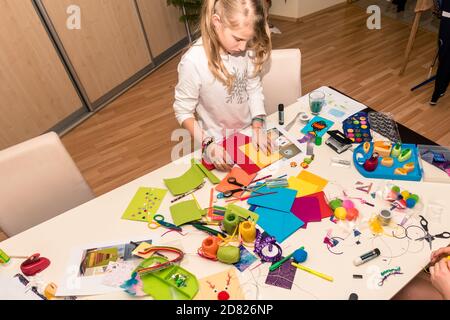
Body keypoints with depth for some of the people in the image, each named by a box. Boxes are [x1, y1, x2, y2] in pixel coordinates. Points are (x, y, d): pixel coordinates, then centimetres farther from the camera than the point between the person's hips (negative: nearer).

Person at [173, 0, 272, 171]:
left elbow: (254, 88, -4)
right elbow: (183, 112, -18)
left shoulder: (246, 48, -17)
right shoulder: (193, 62, -28)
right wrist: (207, 144, -27)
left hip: (249, 130, 4)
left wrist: (258, 125, -15)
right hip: (219, 142, -3)